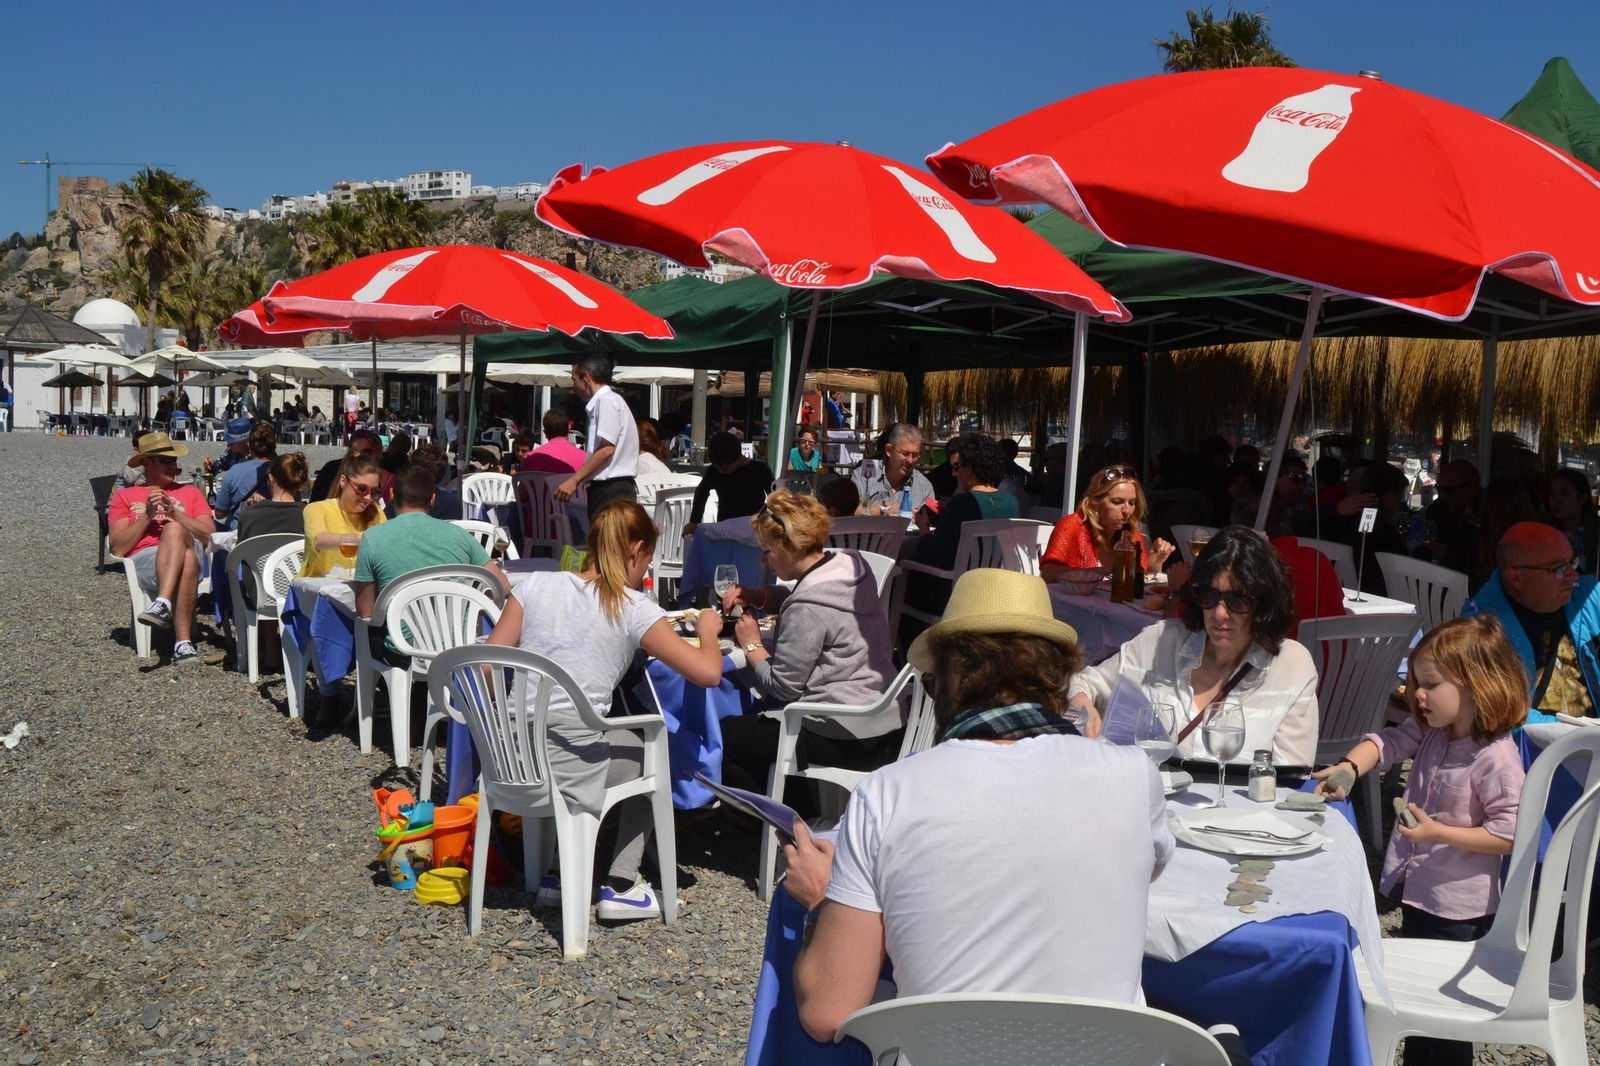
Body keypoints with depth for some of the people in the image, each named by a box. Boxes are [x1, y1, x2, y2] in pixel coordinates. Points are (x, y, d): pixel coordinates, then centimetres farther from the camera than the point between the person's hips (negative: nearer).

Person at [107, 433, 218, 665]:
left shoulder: (190, 492, 29)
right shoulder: (124, 496, 24)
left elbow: (210, 536, 11)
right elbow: (118, 548, 9)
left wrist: (174, 512, -2)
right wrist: (147, 515, -2)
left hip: (191, 551, 1)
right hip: (143, 560, -1)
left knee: (174, 530, -37)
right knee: (187, 560, -38)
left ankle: (163, 604, -49)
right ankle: (183, 641, -47)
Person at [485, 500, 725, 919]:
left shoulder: (536, 584, 6)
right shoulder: (635, 609, -5)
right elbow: (708, 673, -6)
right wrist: (708, 629, 15)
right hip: (566, 767, -5)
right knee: (648, 755, 25)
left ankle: (558, 877, 31)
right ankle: (620, 887, 21)